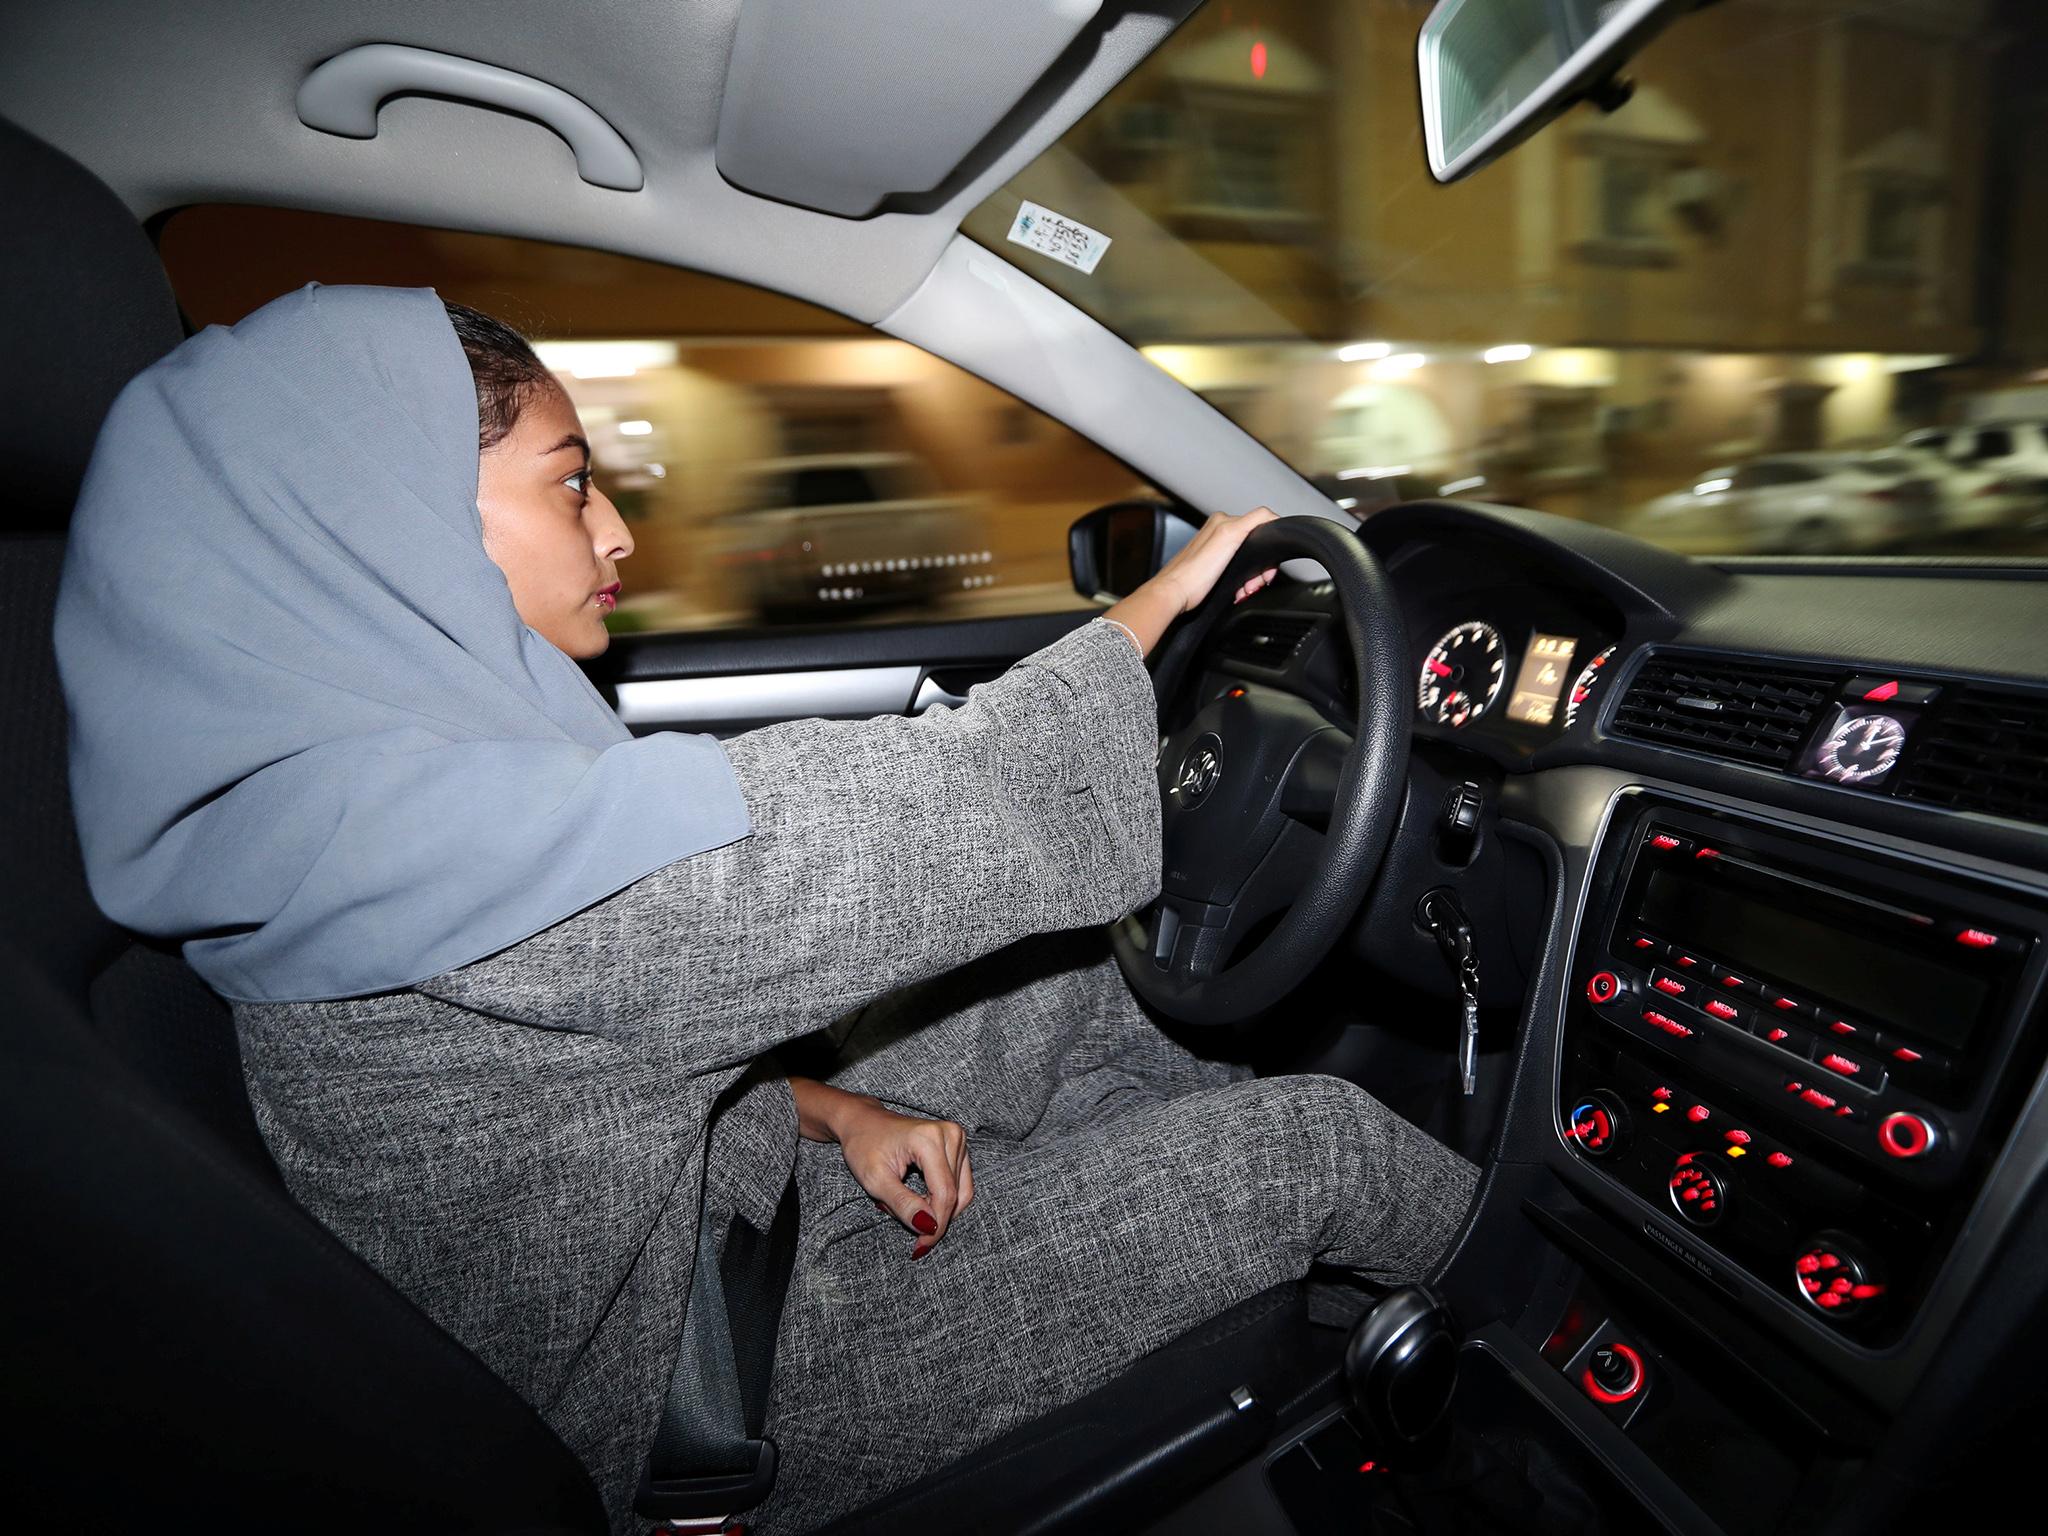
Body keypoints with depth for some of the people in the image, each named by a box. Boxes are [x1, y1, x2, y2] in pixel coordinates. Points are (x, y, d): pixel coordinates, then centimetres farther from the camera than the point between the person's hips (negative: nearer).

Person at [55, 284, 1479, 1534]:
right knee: (1311, 1142, -9)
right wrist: (1156, 604, -16)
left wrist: (833, 1111, -5)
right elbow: (932, 816, -30)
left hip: (692, 1225, 9)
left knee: (1074, 964, 10)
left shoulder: (374, 768, 0)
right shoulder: (424, 832, -31)